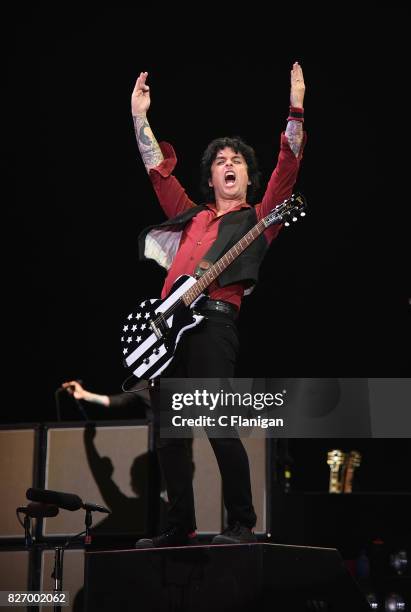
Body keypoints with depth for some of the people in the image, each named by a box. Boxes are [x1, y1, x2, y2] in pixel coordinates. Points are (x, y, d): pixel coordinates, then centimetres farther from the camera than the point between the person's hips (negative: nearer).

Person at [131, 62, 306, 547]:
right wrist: (140, 116, 26)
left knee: (219, 426, -16)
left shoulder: (257, 218, 14)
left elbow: (288, 167, 4)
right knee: (166, 433, 3)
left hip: (213, 321, -5)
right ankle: (180, 527, 12)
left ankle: (241, 524, -7)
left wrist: (295, 109, -3)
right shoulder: (192, 215, 27)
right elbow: (158, 168, 28)